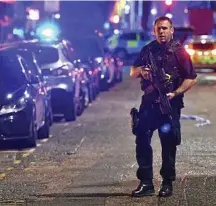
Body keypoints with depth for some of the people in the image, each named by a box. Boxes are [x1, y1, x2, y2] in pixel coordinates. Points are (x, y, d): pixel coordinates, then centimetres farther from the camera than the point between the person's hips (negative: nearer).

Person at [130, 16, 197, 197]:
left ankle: (167, 183, 11)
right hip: (149, 102, 4)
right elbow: (132, 73, 15)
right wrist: (140, 70, -8)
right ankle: (146, 183, 6)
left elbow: (191, 78, -6)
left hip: (170, 104, -4)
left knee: (168, 143, 0)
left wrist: (175, 93, -17)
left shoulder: (178, 51, -4)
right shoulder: (147, 50, 10)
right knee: (142, 140, -1)